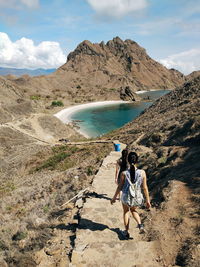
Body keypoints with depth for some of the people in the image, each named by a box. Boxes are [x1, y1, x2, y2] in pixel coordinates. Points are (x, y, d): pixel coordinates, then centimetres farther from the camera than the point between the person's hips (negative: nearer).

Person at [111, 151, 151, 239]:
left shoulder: (124, 173, -19)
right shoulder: (142, 173, -17)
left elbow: (120, 187, -8)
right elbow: (145, 188, -9)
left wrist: (114, 197, 7)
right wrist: (148, 200, 4)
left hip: (126, 197, -1)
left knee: (126, 212, 28)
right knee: (133, 210, 33)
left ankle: (126, 232, 38)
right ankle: (140, 225, 11)